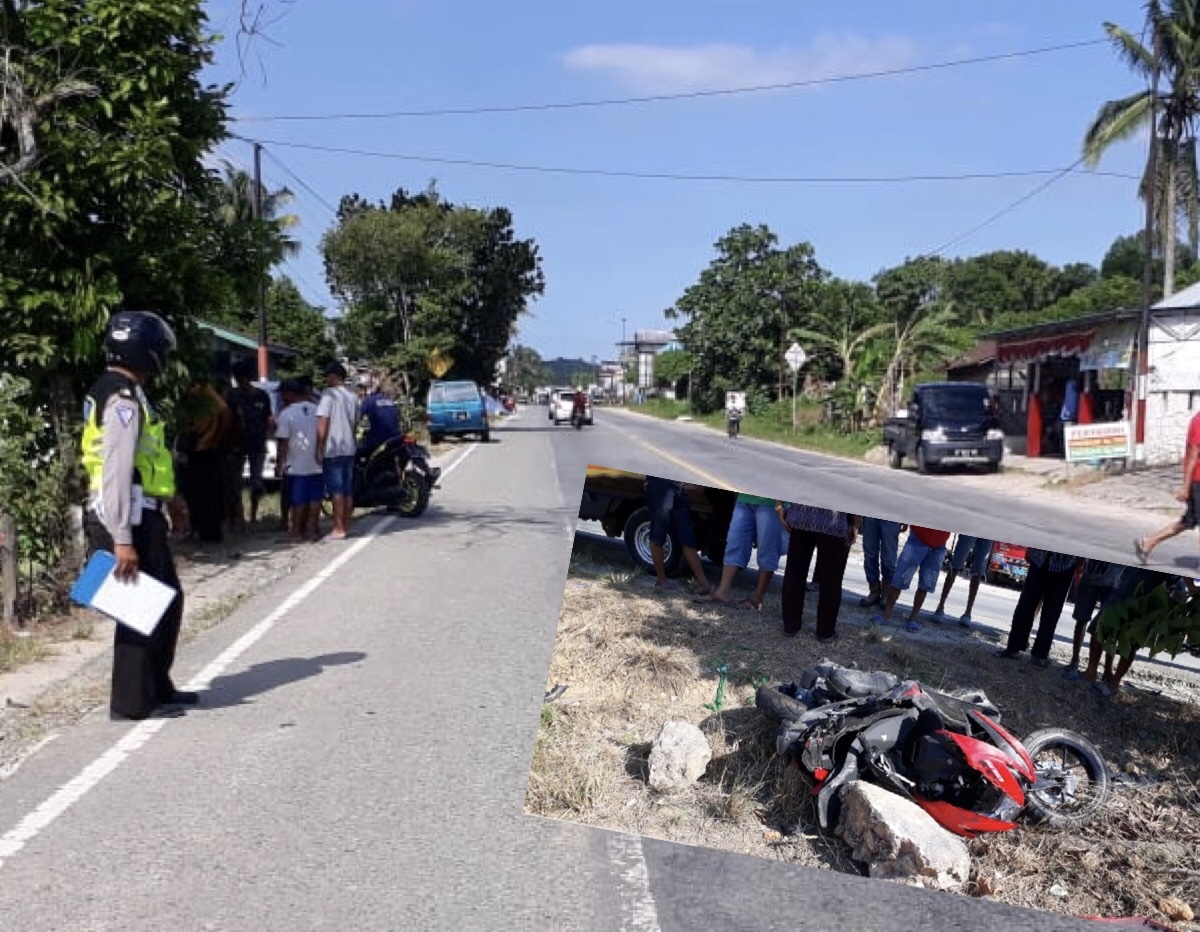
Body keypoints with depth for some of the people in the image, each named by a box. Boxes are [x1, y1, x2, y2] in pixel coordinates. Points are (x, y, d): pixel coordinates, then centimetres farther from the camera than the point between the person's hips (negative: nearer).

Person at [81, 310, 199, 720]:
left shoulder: (118, 393, 15)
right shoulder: (124, 400, -17)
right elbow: (115, 473, -23)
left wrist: (164, 496, 25)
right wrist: (122, 539, -24)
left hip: (139, 516, 10)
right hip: (130, 520, -10)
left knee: (168, 600, 18)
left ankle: (157, 687, 29)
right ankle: (131, 701, 9)